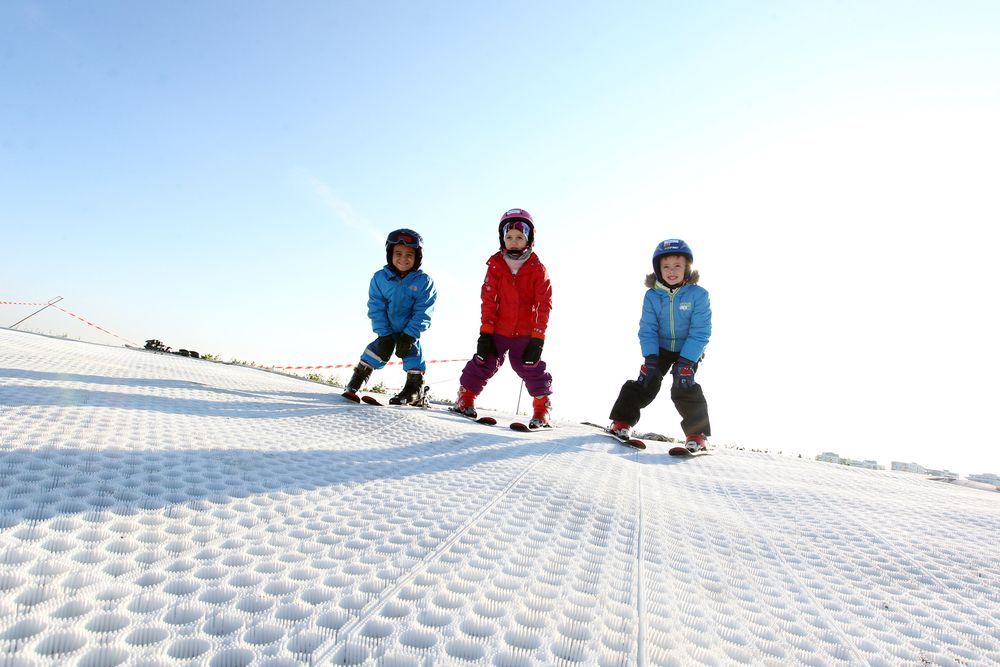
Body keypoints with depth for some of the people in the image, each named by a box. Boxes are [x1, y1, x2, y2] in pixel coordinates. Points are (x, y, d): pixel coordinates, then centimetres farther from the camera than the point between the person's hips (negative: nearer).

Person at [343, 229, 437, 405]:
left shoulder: (424, 281, -21)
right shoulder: (380, 278, -15)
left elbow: (422, 312, -20)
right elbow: (376, 308, -13)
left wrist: (409, 336, -25)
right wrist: (384, 335, -19)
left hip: (411, 329, -1)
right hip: (387, 329, 2)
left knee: (413, 352, -7)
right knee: (377, 350, -2)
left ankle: (415, 390, 8)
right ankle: (355, 384, 12)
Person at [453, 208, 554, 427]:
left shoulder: (537, 269, -6)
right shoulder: (496, 266, -3)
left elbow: (544, 305, -7)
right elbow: (488, 300, -4)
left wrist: (537, 337, -12)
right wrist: (485, 331, -8)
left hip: (525, 332, -1)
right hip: (498, 329, 1)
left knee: (531, 367, 0)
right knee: (484, 363, 2)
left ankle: (543, 409, 14)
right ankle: (465, 399, 17)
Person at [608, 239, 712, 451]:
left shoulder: (698, 294, -18)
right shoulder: (652, 296, -11)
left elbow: (699, 332, -19)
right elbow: (647, 330, -10)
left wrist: (686, 363, -25)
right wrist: (651, 359, -21)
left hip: (689, 350, -2)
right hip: (660, 348, 2)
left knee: (684, 388, -15)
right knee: (645, 383, -3)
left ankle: (698, 434, -2)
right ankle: (623, 421, 10)